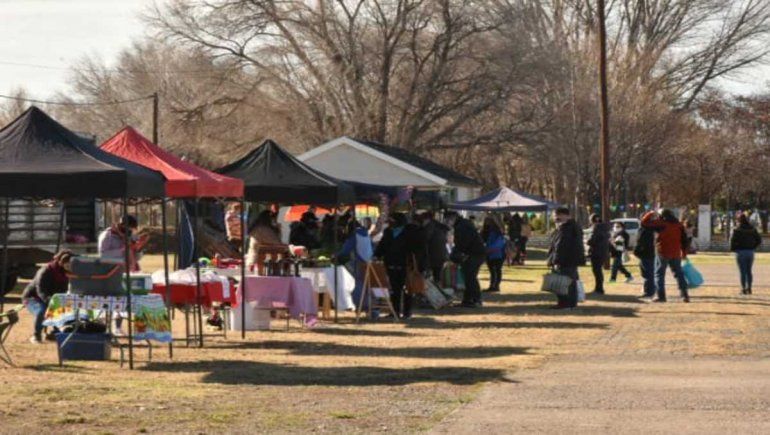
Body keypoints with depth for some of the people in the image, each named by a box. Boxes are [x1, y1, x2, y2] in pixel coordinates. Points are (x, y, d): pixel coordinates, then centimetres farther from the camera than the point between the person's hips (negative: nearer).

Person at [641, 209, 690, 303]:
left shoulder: (660, 223, -7)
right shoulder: (679, 225, 9)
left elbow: (644, 222, -5)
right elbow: (684, 240, 11)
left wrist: (651, 214, 12)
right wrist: (684, 252, 19)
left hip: (663, 253, -4)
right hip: (676, 254, 4)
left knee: (659, 274, 4)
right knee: (679, 274, 11)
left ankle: (661, 296, -2)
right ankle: (684, 295, 6)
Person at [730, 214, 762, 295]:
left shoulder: (737, 229, -8)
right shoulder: (752, 229, 6)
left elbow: (733, 240, -17)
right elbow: (759, 240, 5)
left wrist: (732, 249, -2)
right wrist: (753, 247, 12)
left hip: (740, 252, -4)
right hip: (750, 252, 4)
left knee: (742, 272, 0)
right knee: (749, 271, 13)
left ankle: (743, 289, -1)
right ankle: (749, 288, 15)